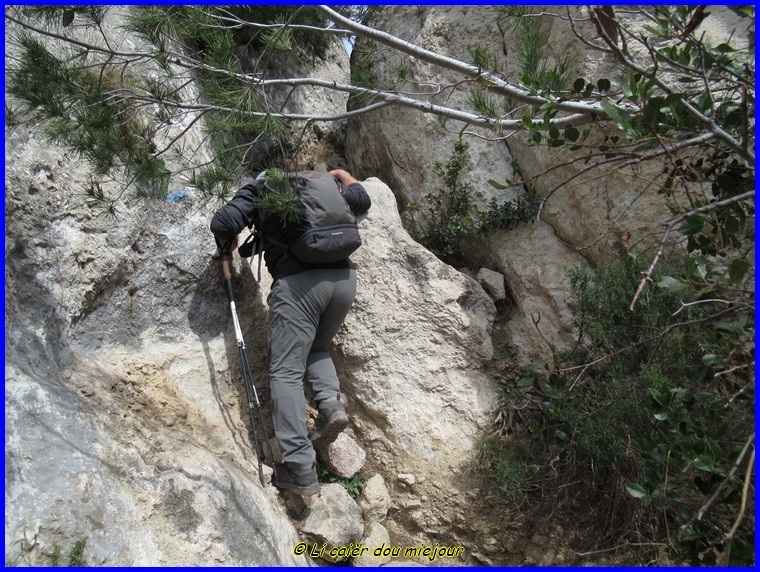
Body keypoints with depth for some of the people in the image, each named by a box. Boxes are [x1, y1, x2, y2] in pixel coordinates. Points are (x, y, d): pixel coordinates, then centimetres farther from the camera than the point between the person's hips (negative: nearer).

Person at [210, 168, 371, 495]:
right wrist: (343, 176, 49)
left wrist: (228, 246, 23)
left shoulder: (258, 187, 14)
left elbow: (223, 224, 1)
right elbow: (362, 200, 31)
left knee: (286, 370, -2)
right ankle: (332, 402, -1)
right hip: (344, 276, 5)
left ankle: (301, 468, -11)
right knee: (316, 348, 27)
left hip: (298, 280, -5)